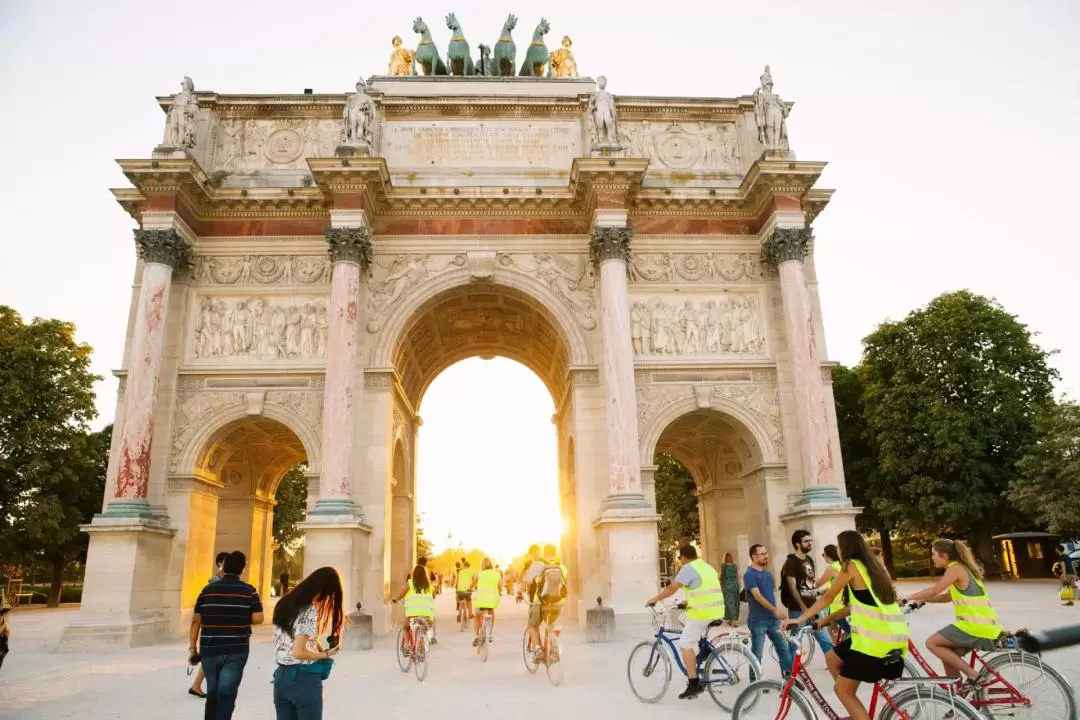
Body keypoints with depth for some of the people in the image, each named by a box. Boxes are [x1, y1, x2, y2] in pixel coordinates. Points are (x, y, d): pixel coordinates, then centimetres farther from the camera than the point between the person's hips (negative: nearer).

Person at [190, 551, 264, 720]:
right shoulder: (249, 591, -2)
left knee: (212, 693, 19)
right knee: (226, 693, -2)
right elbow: (258, 619, -7)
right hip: (236, 651, -2)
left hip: (209, 650, 3)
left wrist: (193, 645, 12)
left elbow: (196, 620, 4)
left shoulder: (208, 589, 3)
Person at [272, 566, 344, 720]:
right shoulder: (310, 611, -18)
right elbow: (298, 652, -22)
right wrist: (326, 654, -9)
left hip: (280, 677, 8)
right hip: (304, 679, -8)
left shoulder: (285, 603, 8)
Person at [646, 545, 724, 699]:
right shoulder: (707, 567, 21)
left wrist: (655, 599, -2)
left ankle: (694, 684, -8)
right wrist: (690, 601, 39)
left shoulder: (688, 568, -6)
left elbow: (672, 588, -12)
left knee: (685, 645, -4)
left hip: (702, 612, -9)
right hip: (716, 611, 9)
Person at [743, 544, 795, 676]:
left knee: (784, 647, 8)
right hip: (758, 620, -7)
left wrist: (779, 610, 18)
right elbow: (757, 596, -22)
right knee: (757, 654, 1)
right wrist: (775, 610, -28)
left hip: (773, 619, 7)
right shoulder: (749, 575, -14)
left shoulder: (768, 573, 12)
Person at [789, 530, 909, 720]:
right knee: (832, 657, 22)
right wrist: (828, 619, 20)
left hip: (875, 639, -9)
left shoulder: (851, 565, -8)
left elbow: (827, 598, -3)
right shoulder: (873, 565, 16)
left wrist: (800, 619, 4)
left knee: (842, 690, 3)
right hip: (893, 636, 9)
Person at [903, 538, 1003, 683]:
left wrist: (907, 598, -8)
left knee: (932, 643, -6)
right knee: (947, 653, 16)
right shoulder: (962, 568, 16)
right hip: (985, 626, 9)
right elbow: (949, 596, 19)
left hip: (977, 627, -9)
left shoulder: (955, 568, -12)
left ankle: (972, 674, -6)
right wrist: (922, 600, 11)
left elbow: (934, 590, -17)